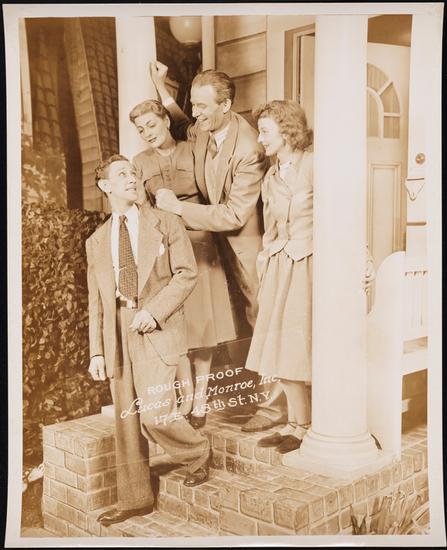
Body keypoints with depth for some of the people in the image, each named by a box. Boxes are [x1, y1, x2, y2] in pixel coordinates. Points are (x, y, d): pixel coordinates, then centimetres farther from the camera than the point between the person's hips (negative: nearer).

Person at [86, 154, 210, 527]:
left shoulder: (165, 223, 4)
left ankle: (198, 453, 19)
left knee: (155, 415, -12)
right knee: (127, 420, 9)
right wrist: (96, 351, 7)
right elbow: (96, 301, 13)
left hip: (157, 331, -4)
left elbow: (187, 273, -4)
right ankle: (135, 499, 23)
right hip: (117, 333, 4)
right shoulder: (97, 242, 14)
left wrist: (154, 310, -16)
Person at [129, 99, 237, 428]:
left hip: (199, 243, -1)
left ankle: (201, 396, 13)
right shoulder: (141, 162, 8)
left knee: (203, 320, 1)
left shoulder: (192, 151, 2)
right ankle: (186, 395, 17)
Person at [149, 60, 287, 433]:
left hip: (251, 239, -8)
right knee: (256, 318, 15)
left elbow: (234, 215, -28)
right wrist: (162, 88, 11)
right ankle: (272, 394, 29)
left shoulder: (248, 148, -28)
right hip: (228, 241, 8)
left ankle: (276, 403, 15)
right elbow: (186, 130, 23)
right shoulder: (202, 131, -4)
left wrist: (178, 207, -25)